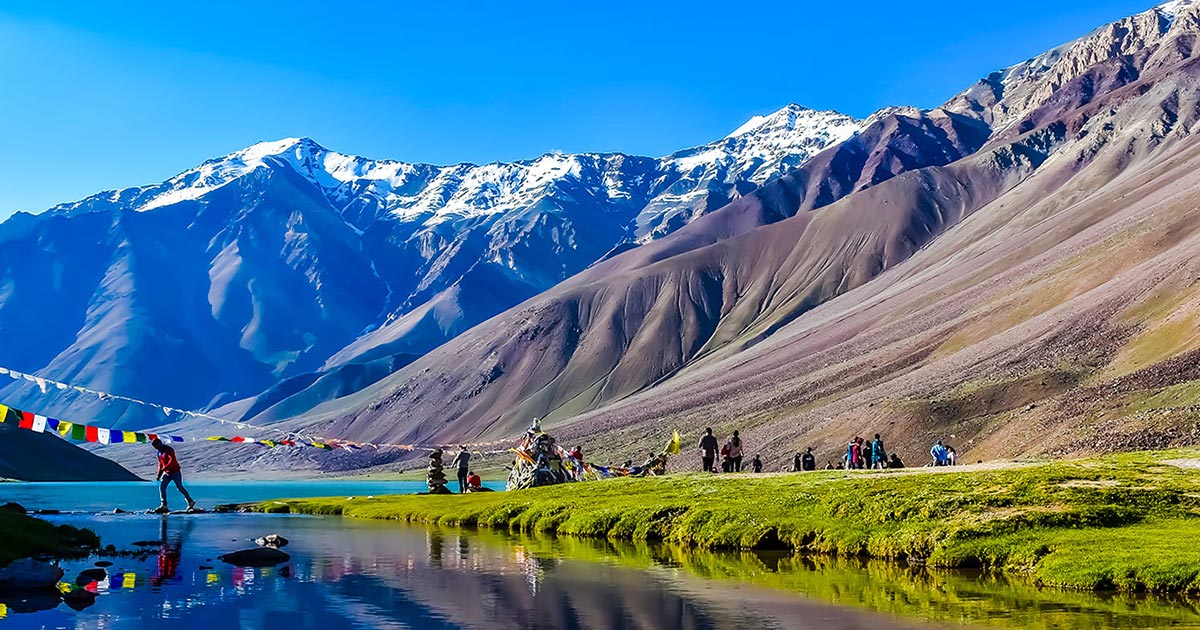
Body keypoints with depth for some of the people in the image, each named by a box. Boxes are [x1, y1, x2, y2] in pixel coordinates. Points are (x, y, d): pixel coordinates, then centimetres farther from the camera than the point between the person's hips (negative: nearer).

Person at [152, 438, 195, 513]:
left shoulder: (168, 450, -15)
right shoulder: (159, 452, 10)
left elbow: (172, 460, -27)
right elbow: (160, 464, 17)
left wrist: (164, 468, -33)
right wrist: (158, 475, 8)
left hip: (175, 472, -8)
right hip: (167, 473, 8)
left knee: (179, 488, -5)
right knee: (161, 487, -6)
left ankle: (190, 502, 8)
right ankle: (164, 505, -4)